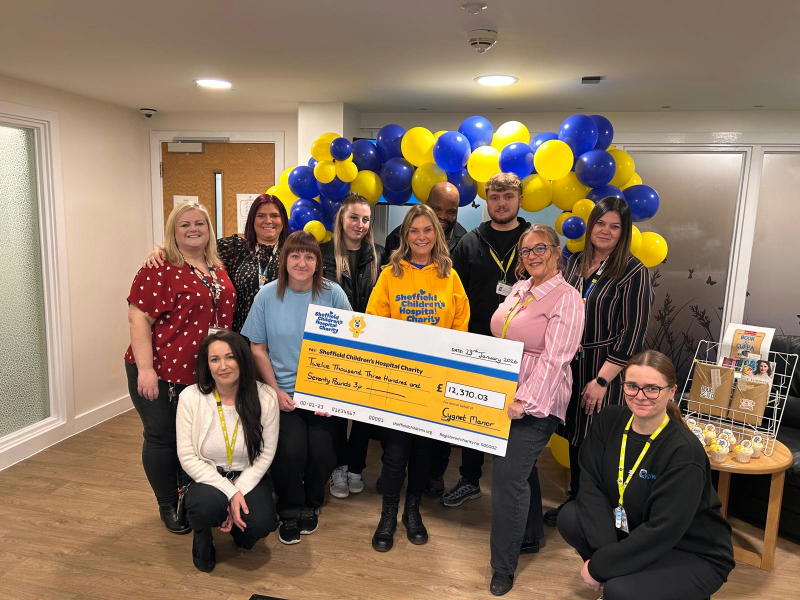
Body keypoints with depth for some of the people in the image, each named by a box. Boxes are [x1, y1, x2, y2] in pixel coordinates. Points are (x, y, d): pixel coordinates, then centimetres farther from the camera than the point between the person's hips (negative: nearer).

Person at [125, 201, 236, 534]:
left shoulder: (217, 268, 8)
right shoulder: (159, 270, -11)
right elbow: (139, 319, -15)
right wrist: (145, 369, -20)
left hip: (206, 373, 6)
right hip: (162, 373, -5)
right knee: (163, 438, 8)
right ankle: (168, 505, 29)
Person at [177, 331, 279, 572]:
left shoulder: (265, 397, -15)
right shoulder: (190, 397, -16)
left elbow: (266, 455, -7)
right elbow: (187, 457, -13)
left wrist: (240, 492, -17)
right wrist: (229, 492, -21)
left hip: (248, 477, 1)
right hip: (207, 477, 0)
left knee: (261, 523, -25)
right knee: (208, 505, -33)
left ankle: (238, 529, 14)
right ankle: (202, 536, 5)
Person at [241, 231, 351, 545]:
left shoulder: (333, 294, -4)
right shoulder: (267, 296, -2)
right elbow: (258, 349, 4)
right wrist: (276, 391, -6)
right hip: (283, 392, 0)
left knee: (321, 450, -17)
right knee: (291, 450, -20)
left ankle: (311, 505, 19)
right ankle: (289, 511, 13)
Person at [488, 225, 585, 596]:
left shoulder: (567, 299, -13)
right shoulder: (520, 288, 9)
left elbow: (554, 360, -19)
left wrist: (524, 402, -23)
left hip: (535, 402, -7)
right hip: (503, 393, 7)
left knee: (509, 476, -7)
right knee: (521, 469, 19)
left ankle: (503, 567, 9)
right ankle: (530, 536, 40)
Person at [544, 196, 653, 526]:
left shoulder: (633, 272, -10)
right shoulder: (575, 262, 7)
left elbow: (632, 333, -13)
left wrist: (602, 379, -16)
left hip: (607, 369, -5)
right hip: (572, 364, 5)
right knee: (575, 435, 15)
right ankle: (574, 499, 33)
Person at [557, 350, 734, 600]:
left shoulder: (684, 450, -26)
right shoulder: (609, 420, -9)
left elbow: (662, 531, -27)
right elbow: (592, 486, -11)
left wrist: (600, 566, -22)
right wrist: (605, 551, -22)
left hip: (695, 554, -6)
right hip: (635, 532, 6)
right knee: (570, 518, -14)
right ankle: (617, 579, 7)